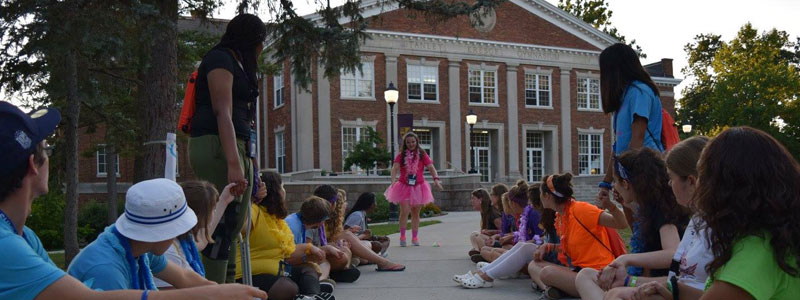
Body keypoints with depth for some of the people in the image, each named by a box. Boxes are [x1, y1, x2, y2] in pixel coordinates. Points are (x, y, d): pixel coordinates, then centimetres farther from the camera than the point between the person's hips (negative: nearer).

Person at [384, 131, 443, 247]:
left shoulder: (422, 155, 1)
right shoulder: (401, 155, -2)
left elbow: (431, 167, -7)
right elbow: (395, 168, -15)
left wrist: (436, 179, -24)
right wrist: (393, 180, -33)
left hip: (418, 187, 2)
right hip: (404, 186, -2)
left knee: (416, 213, 9)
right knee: (405, 211, -14)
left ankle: (414, 237, 21)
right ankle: (402, 236, -1)